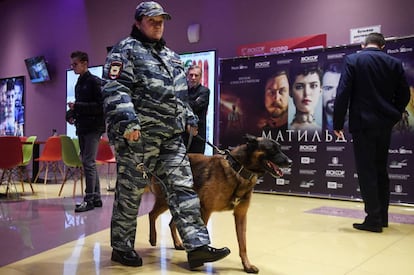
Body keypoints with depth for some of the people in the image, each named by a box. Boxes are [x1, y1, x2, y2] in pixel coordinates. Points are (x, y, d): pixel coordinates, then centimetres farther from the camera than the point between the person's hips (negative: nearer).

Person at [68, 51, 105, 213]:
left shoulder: (95, 82, -7)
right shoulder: (78, 84, 18)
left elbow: (101, 106, -15)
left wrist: (77, 106, -17)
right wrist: (72, 114, 4)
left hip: (94, 127, -8)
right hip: (82, 127, 8)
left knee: (88, 162, -11)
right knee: (87, 163, 9)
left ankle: (89, 199, -7)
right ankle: (96, 197, 16)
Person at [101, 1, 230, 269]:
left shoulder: (171, 56, 24)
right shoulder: (126, 50, -1)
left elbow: (180, 94, 30)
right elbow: (115, 90, -13)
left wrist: (189, 117, 20)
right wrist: (127, 121, -24)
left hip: (170, 137, 7)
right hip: (137, 135, -7)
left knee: (183, 188, 0)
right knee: (130, 193, 2)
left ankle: (197, 245, 2)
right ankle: (122, 247, 17)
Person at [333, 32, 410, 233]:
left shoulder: (352, 60, -4)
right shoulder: (394, 63, 7)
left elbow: (343, 93, -11)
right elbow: (404, 94, 8)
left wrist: (338, 123, -7)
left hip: (362, 123, -4)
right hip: (385, 124, 5)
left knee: (366, 172, 0)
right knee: (381, 170, 15)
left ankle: (373, 219, 1)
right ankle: (382, 216, 22)